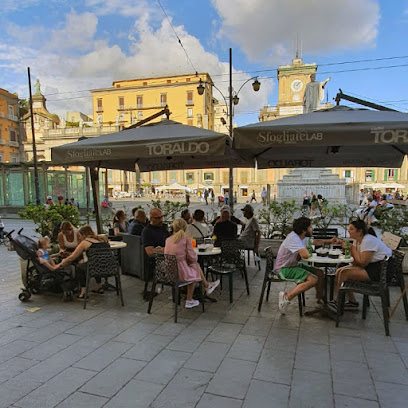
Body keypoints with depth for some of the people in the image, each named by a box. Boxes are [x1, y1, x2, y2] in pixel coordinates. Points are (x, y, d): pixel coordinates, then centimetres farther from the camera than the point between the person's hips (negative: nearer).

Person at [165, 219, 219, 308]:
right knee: (195, 265, 22)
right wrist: (196, 256, 14)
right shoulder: (186, 239, -11)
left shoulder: (168, 239, 4)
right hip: (181, 273, -5)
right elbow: (192, 258, -8)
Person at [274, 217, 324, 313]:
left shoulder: (303, 237, 4)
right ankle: (287, 297, -20)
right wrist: (306, 250, -12)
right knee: (313, 279, -25)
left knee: (320, 273, 5)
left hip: (294, 265, 10)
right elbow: (305, 255, -36)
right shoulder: (293, 238, -25)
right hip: (283, 269, -10)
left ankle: (320, 299, 21)